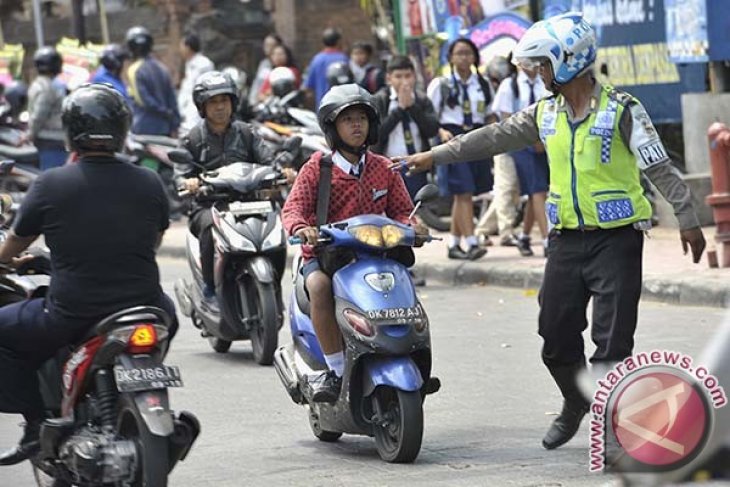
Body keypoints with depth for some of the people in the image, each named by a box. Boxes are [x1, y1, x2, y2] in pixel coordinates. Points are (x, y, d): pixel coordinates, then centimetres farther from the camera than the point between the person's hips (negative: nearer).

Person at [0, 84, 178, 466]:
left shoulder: (50, 185, -7)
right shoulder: (149, 184, 0)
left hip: (72, 316, -3)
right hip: (141, 309, 3)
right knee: (165, 310, 37)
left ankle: (36, 425, 12)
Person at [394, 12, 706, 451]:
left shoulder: (622, 110, -8)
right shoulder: (545, 115, 9)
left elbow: (660, 168, -8)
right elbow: (494, 138, 14)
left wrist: (687, 221, -11)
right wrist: (434, 156, 13)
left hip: (616, 238, -6)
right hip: (568, 239, 6)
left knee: (612, 339, -6)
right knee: (556, 332, 8)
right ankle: (575, 405, 32)